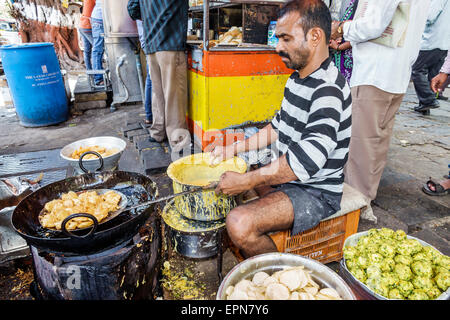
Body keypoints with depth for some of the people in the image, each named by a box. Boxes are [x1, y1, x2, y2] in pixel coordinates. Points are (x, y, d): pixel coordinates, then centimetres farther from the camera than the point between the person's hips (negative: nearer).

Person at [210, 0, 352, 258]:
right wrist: (234, 149, 8)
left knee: (240, 223, -29)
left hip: (317, 193, -10)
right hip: (286, 177, 10)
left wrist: (246, 181, -28)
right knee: (222, 172, 17)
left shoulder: (328, 91, -24)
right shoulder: (297, 78, 8)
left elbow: (307, 160, -34)